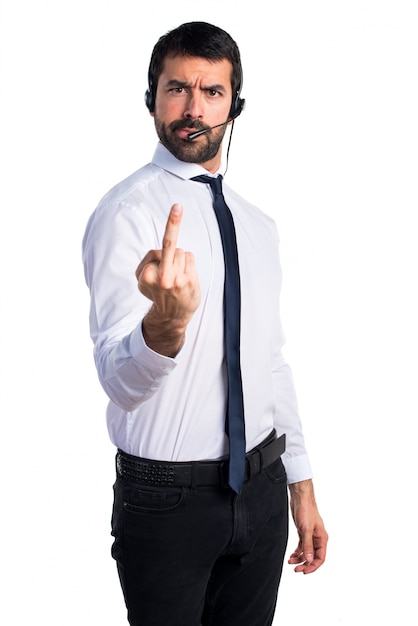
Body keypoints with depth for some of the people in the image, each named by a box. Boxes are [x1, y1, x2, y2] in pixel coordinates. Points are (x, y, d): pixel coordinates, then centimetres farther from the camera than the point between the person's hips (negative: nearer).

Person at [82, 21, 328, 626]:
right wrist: (168, 318, -44)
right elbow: (120, 381, -24)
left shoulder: (258, 224, 8)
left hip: (262, 487, 6)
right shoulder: (127, 211, -13)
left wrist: (301, 486, 15)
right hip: (167, 500, -6)